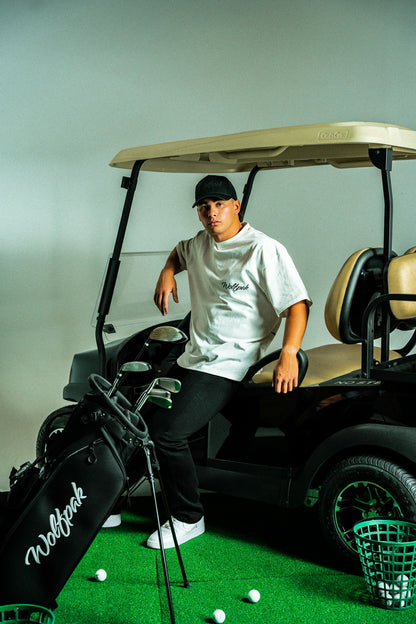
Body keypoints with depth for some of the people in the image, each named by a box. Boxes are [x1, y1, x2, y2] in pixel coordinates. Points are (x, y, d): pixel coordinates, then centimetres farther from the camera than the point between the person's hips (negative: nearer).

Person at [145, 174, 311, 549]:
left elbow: (297, 303, -15)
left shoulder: (263, 249, -10)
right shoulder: (200, 244, 13)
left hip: (227, 367, -8)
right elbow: (179, 254, 37)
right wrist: (167, 273, 13)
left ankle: (189, 519, -3)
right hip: (191, 359, 8)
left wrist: (289, 354, -29)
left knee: (166, 432, -21)